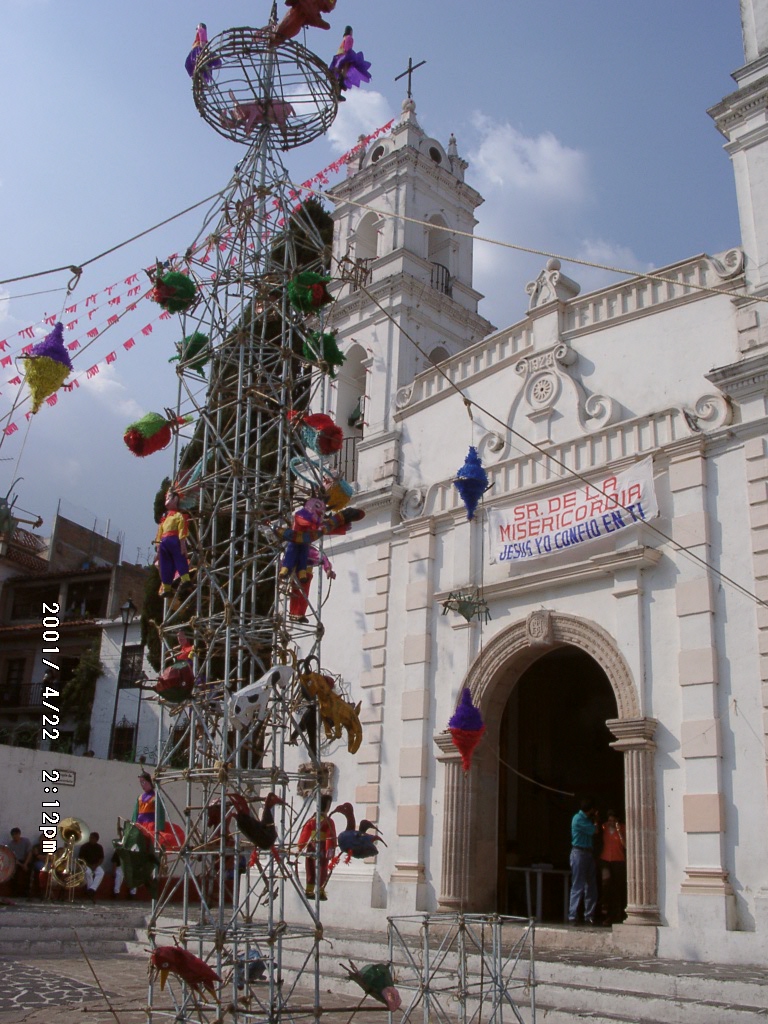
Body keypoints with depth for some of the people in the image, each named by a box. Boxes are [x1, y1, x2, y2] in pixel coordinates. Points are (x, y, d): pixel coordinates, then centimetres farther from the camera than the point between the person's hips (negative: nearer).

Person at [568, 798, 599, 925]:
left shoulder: (586, 819, 17)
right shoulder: (578, 818, -12)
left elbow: (593, 831, 15)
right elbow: (594, 830, -11)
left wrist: (594, 821, 12)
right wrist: (595, 821, 6)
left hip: (589, 854, 9)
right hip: (579, 853, -9)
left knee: (591, 886, 8)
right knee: (578, 886, -8)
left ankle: (589, 916, 14)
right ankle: (572, 917, -6)